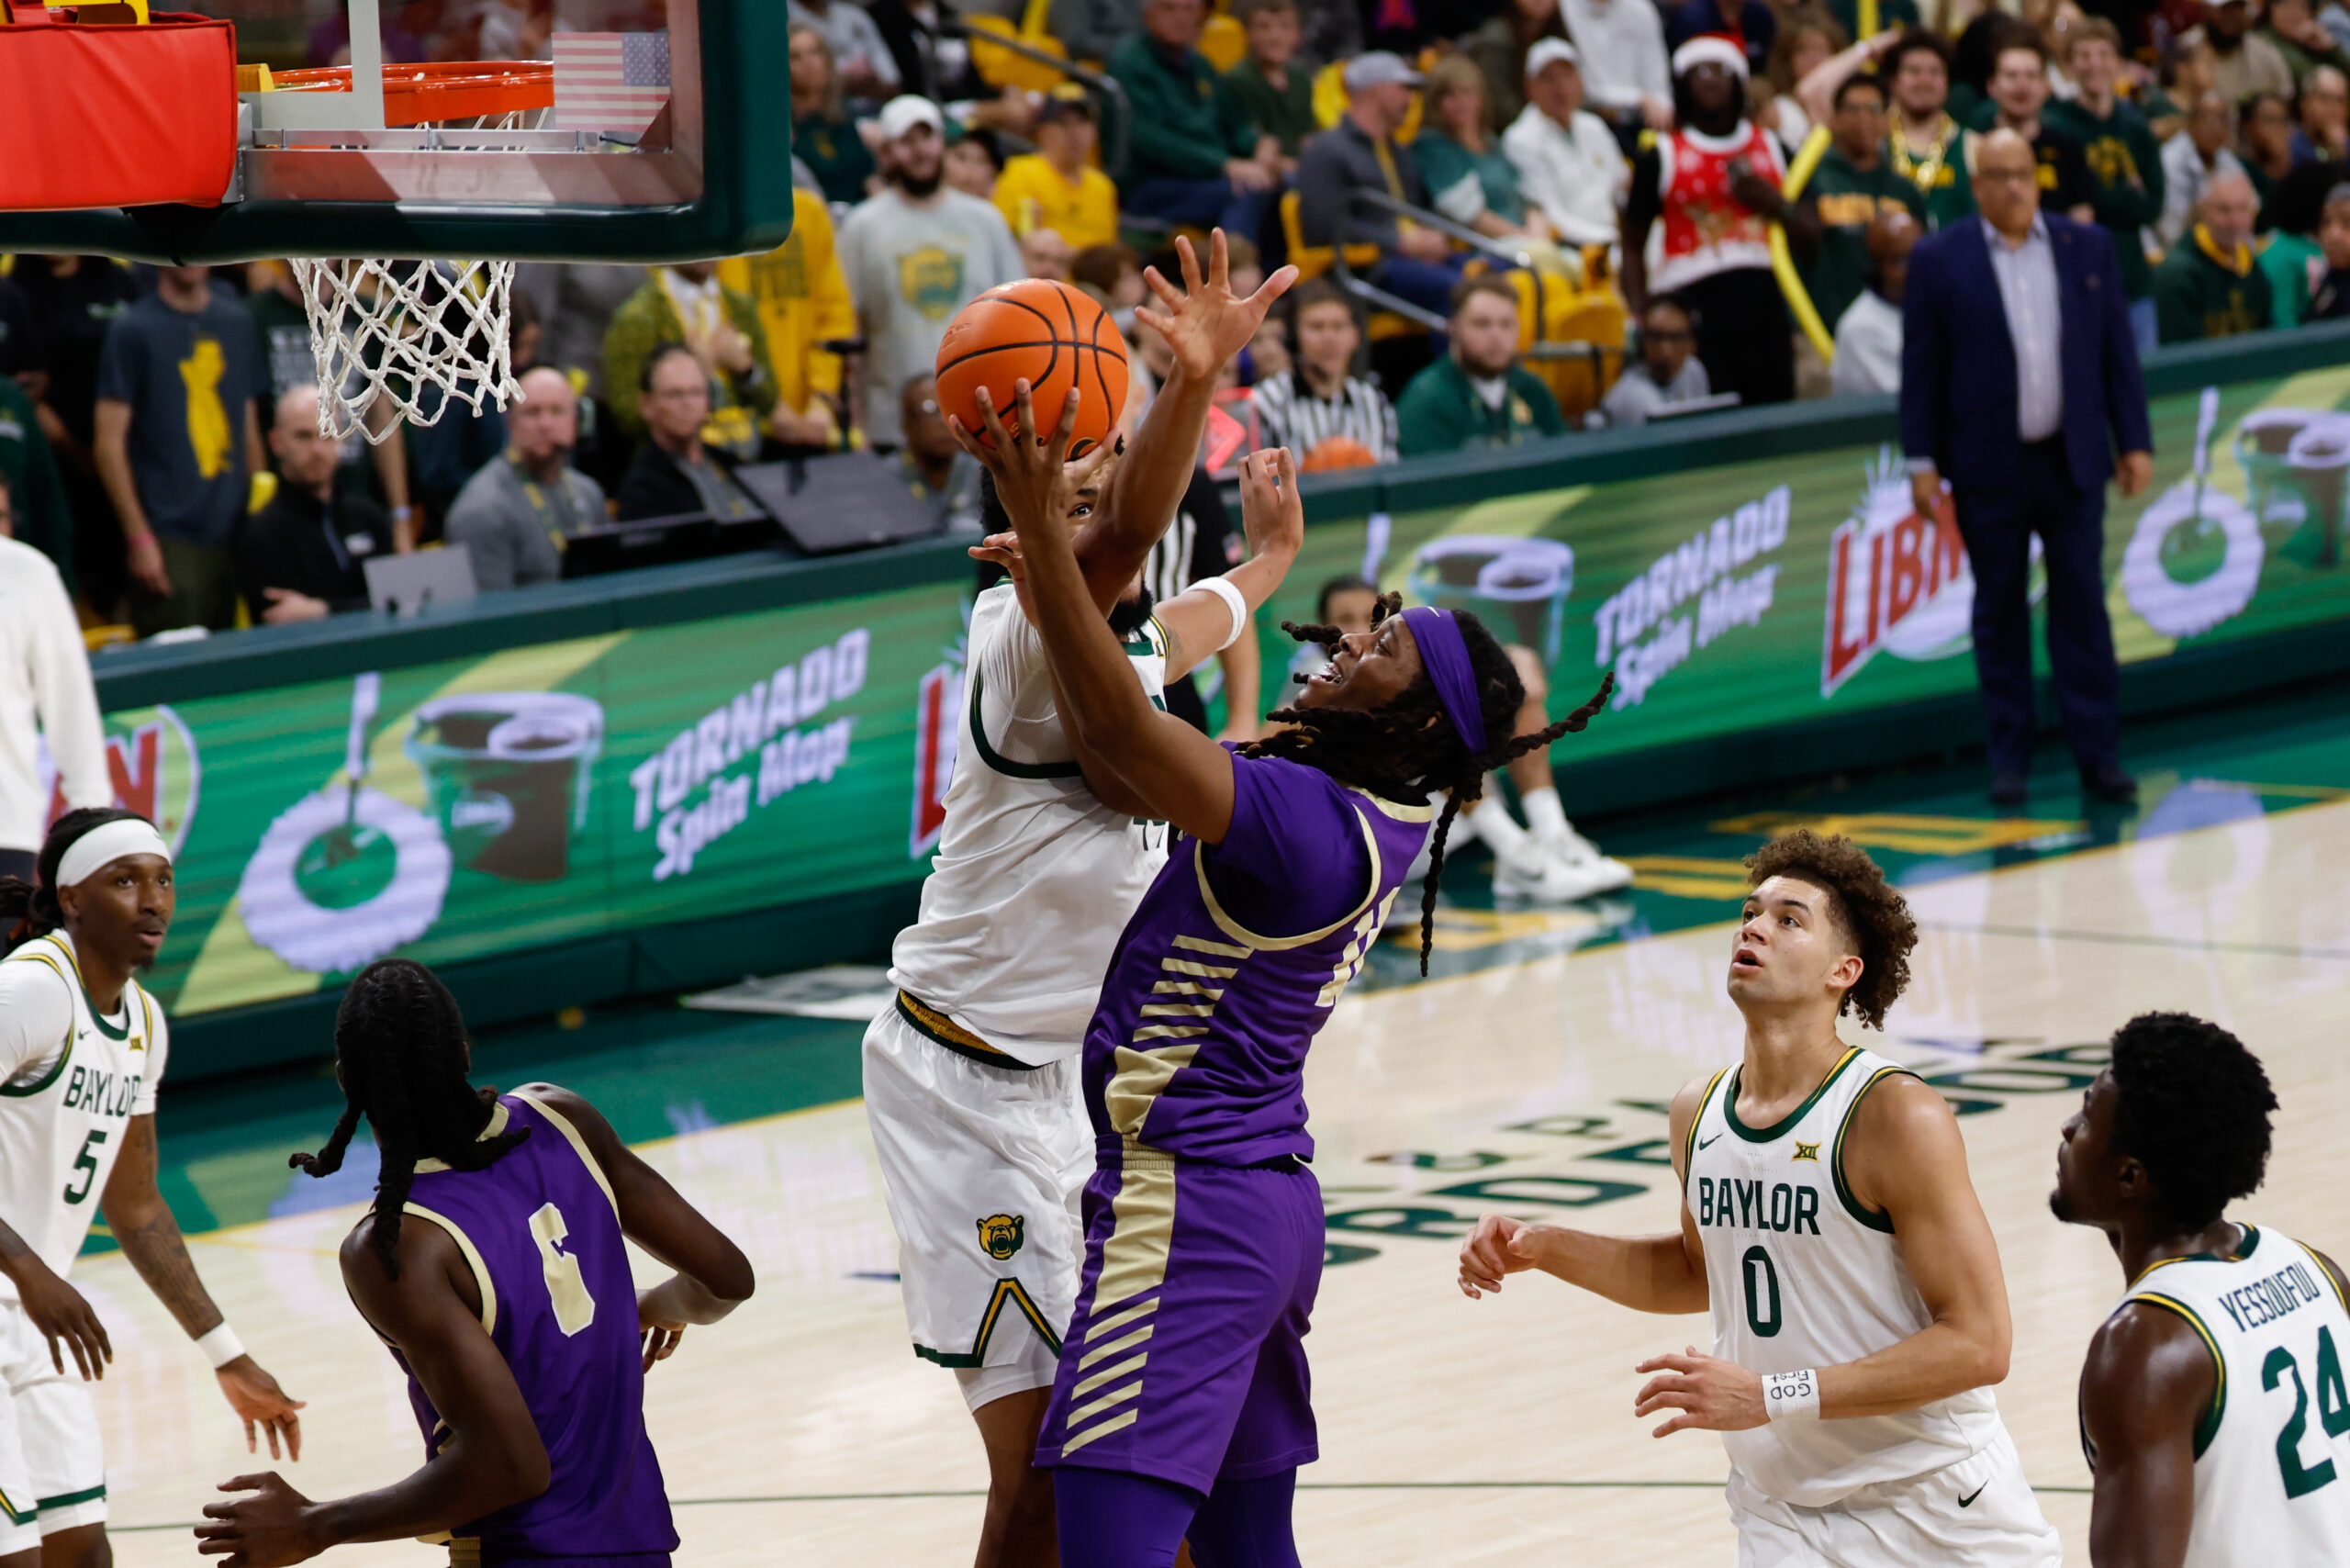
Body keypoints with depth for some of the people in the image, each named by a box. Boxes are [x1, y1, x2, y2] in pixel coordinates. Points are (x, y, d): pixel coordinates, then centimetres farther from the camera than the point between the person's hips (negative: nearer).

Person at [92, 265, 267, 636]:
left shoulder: (237, 323, 12)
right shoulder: (132, 329, -2)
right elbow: (109, 442, -5)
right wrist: (139, 537, -11)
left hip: (234, 532, 5)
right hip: (170, 538, -4)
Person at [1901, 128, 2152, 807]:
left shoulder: (2088, 247, 7)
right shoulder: (1939, 260, 0)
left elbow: (2117, 351, 8)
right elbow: (1921, 368, 0)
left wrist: (2134, 441, 4)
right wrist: (1922, 462, -4)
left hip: (2074, 461, 2)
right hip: (1989, 467, -1)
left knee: (2083, 606, 2)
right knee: (1999, 612, 4)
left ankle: (2097, 754, 5)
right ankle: (2009, 759, 11)